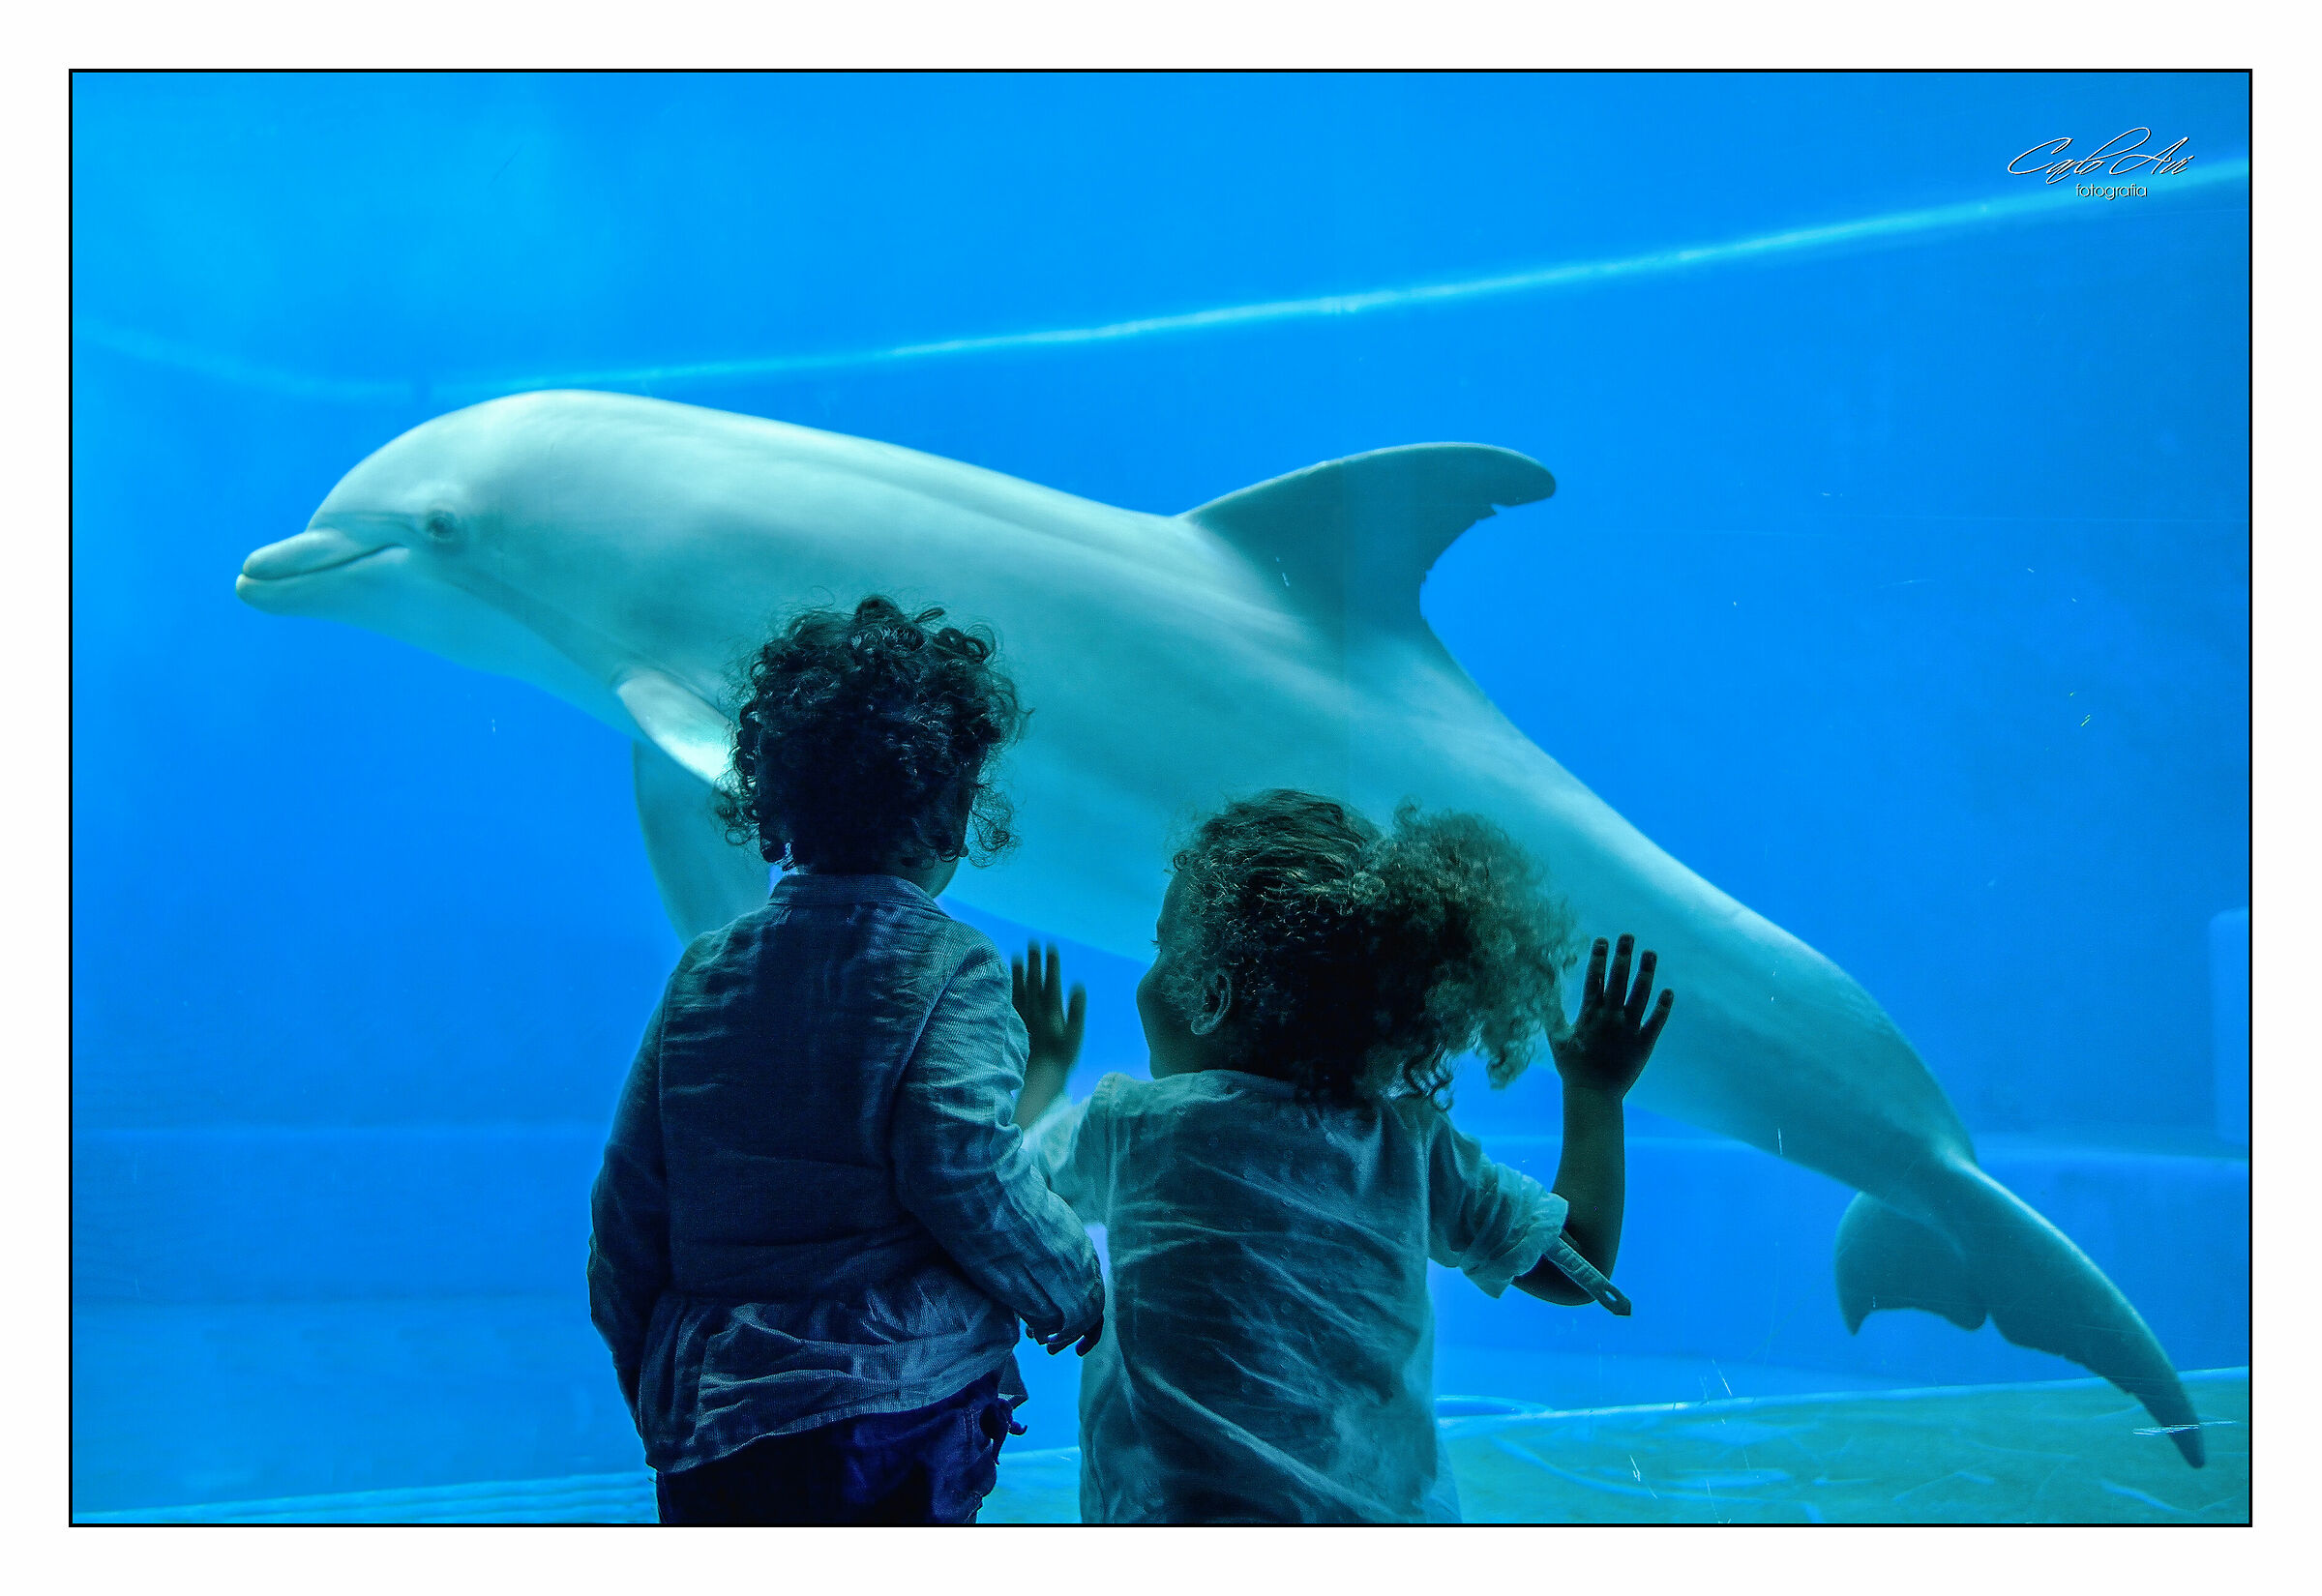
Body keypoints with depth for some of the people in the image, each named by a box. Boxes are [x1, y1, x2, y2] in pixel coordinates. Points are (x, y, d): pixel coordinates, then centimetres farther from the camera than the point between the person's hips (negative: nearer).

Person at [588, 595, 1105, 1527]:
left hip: (703, 1434, 5)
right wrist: (1075, 1292, -3)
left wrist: (657, 1397, 22)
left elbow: (626, 1213, 10)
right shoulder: (946, 967, -7)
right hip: (892, 1416, -5)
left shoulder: (705, 971, 8)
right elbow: (965, 1168, -21)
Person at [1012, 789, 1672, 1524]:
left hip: (1191, 1517, -4)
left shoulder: (1127, 1120, -4)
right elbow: (1578, 1264, 13)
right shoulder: (1413, 1143, 3)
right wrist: (1594, 1093, 26)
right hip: (1404, 1511, 4)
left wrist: (1044, 1066, 36)